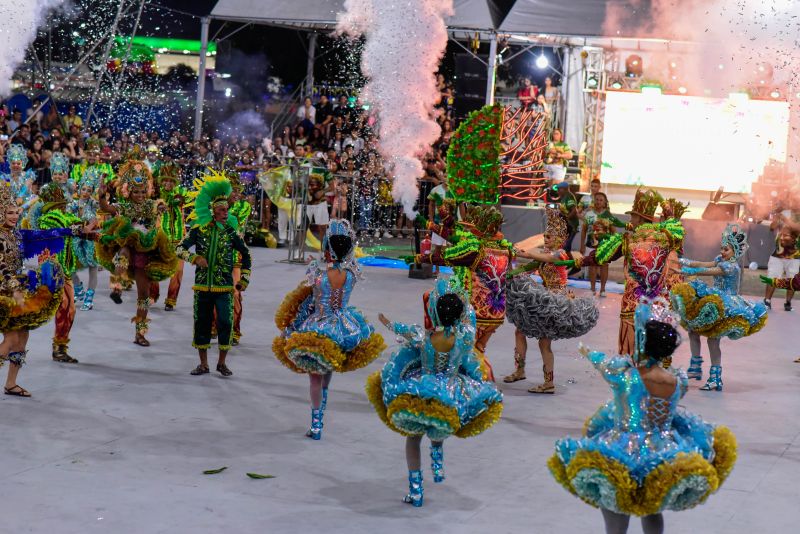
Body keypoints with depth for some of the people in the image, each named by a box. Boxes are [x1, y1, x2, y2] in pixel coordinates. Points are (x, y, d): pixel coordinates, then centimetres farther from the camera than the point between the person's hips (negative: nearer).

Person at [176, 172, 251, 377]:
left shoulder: (230, 232, 0)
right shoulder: (199, 230, -1)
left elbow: (246, 255, 10)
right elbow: (180, 248, -2)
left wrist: (244, 279, 5)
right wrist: (194, 258, -20)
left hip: (224, 287, -1)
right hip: (202, 286, 1)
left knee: (225, 324, -7)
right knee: (201, 324, 7)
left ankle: (222, 363, 9)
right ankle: (203, 364, 20)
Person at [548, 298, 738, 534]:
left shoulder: (621, 371, -19)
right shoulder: (679, 380, -10)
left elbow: (601, 361, 4)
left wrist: (588, 353, 28)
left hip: (624, 454, -3)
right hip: (663, 456, 3)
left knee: (615, 513, 18)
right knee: (651, 512, 24)